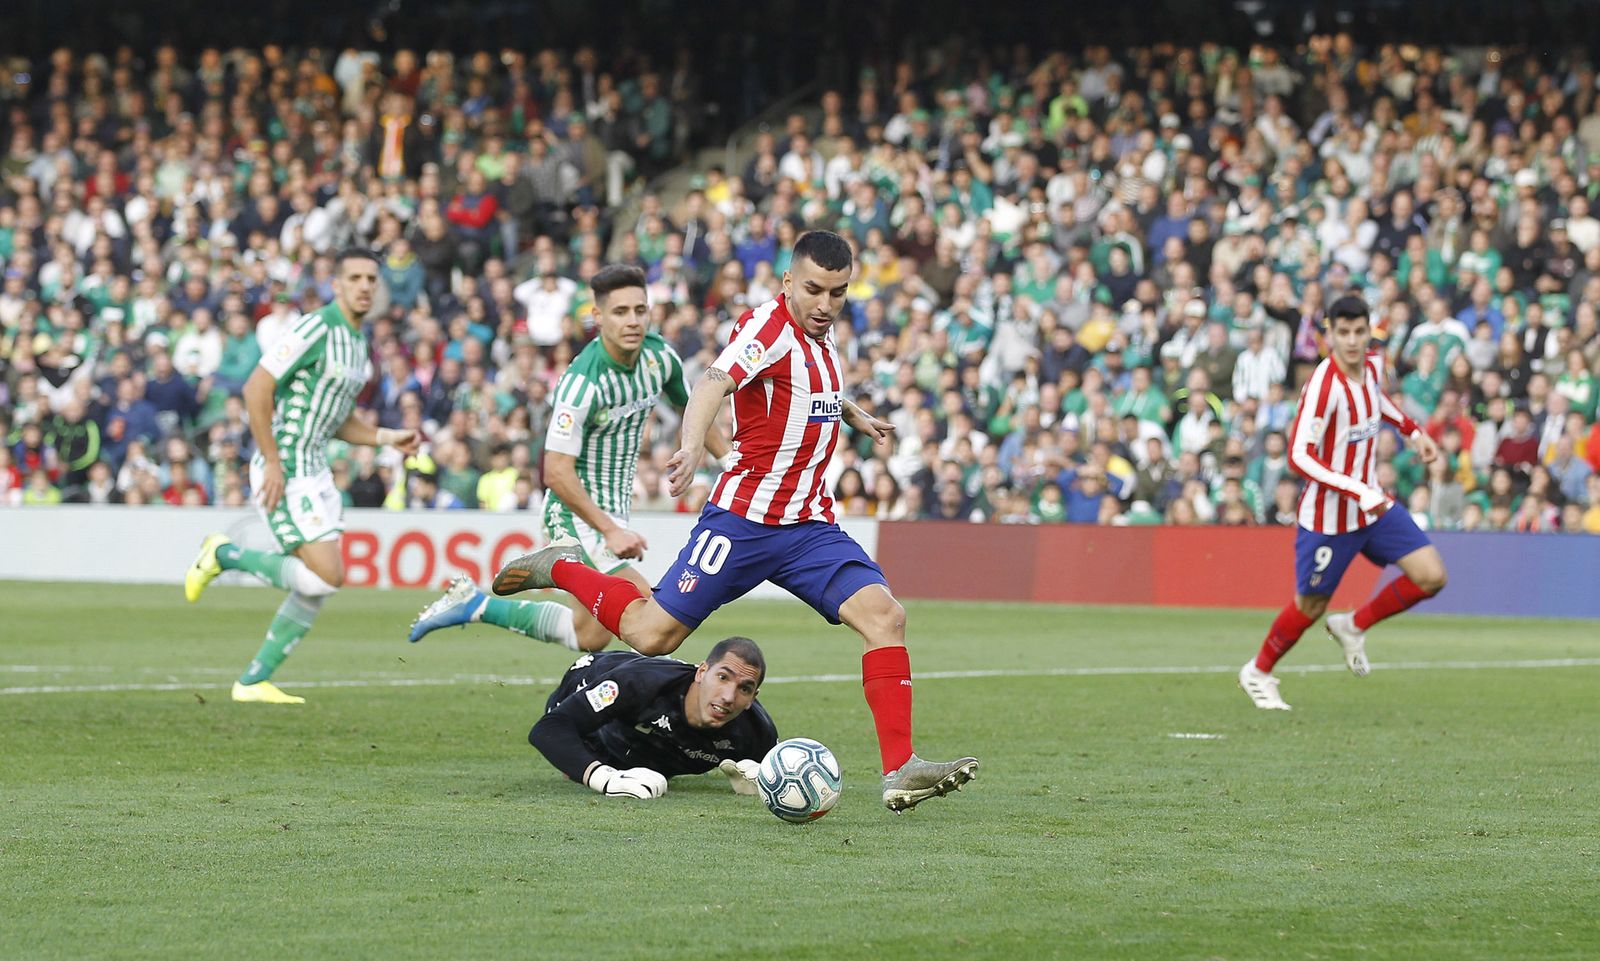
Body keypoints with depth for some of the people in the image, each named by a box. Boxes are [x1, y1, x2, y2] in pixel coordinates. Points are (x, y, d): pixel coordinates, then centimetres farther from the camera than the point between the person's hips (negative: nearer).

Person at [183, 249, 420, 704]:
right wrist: (273, 463, -21)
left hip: (315, 471, 9)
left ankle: (254, 680, 14)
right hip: (285, 473, -9)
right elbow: (256, 388, -19)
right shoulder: (314, 330, -16)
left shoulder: (358, 342, 14)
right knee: (327, 576, -14)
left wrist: (387, 438, 6)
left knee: (317, 586, 8)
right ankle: (225, 555, 2)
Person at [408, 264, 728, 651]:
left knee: (589, 635, 14)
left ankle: (475, 604, 25)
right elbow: (556, 472, -27)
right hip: (578, 515, -8)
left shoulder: (660, 356, -3)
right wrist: (609, 530, -29)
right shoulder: (583, 381, -25)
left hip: (613, 511, 8)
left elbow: (693, 411, 18)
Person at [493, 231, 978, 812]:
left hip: (809, 524, 7)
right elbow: (715, 383, -35)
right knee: (651, 635, -1)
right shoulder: (770, 325, -14)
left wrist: (852, 414, 43)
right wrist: (693, 444, -53)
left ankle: (900, 770, -15)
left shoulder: (821, 334, 11)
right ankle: (559, 568, 26)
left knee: (884, 615, -13)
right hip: (744, 518, -7)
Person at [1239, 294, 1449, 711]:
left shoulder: (1372, 365, -2)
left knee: (1431, 575, -5)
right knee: (1310, 606, 7)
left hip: (1373, 504, 7)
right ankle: (1258, 673, 33)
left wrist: (1413, 430, 18)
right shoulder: (1323, 385, -26)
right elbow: (1299, 456, -29)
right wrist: (1359, 492, -34)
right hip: (1328, 516, -7)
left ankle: (1354, 626, 16)